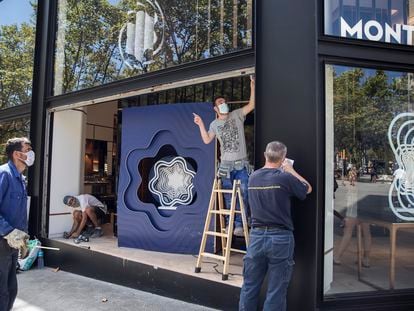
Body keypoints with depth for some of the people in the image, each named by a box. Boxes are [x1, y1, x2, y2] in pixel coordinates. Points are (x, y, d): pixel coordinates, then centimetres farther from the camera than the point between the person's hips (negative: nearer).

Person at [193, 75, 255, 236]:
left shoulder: (237, 115, 4)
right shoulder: (215, 124, 9)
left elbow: (251, 105, -7)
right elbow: (207, 140, 4)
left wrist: (252, 87, -16)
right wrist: (201, 124, -2)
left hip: (242, 165, -1)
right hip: (226, 165, 1)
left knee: (243, 196, -1)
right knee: (228, 197, 9)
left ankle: (239, 225, 7)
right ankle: (228, 224, 19)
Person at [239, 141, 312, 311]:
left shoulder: (253, 177, 4)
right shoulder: (285, 177, -11)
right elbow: (308, 189, 8)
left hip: (256, 236, 4)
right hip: (280, 238, -4)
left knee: (249, 287, 14)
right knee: (275, 291, 6)